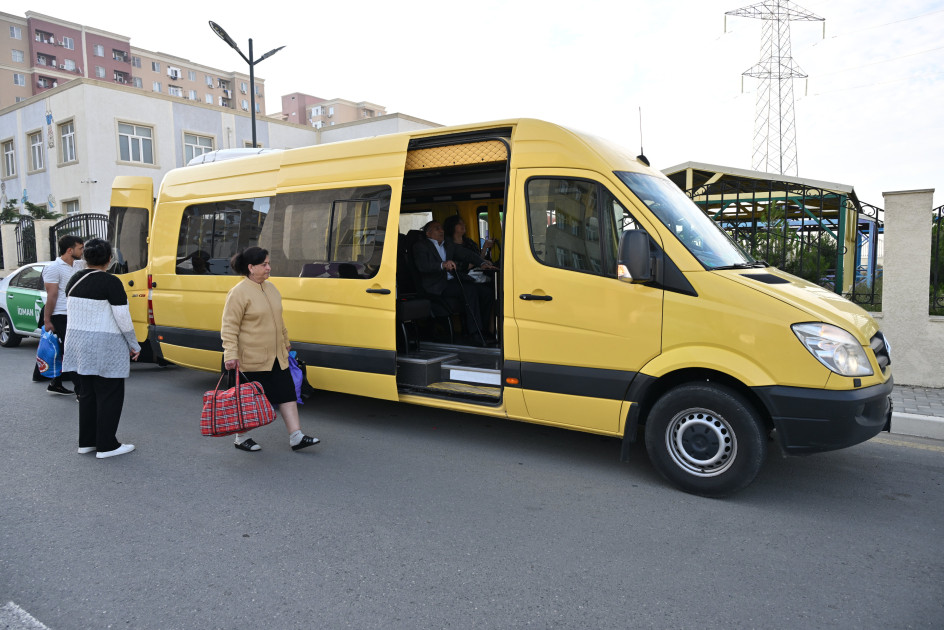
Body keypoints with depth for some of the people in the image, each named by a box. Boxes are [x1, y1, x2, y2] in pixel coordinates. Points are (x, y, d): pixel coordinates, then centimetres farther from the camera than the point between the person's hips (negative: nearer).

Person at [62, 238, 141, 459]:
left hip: (79, 345, 7)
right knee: (109, 396, 1)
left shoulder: (74, 280, 7)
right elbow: (123, 318, -16)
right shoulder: (111, 282, -15)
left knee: (86, 393, 15)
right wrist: (134, 346, -6)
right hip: (105, 348, -7)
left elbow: (73, 312, 11)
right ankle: (106, 446, 6)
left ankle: (86, 442, 23)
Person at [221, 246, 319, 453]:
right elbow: (229, 327, -15)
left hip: (277, 357, 7)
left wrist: (285, 341, 26)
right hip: (251, 359, -7)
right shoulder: (239, 292, -14)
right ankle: (241, 438, 25)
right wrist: (230, 354, -21)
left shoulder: (270, 288, 10)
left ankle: (296, 437, 8)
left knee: (287, 394, 4)